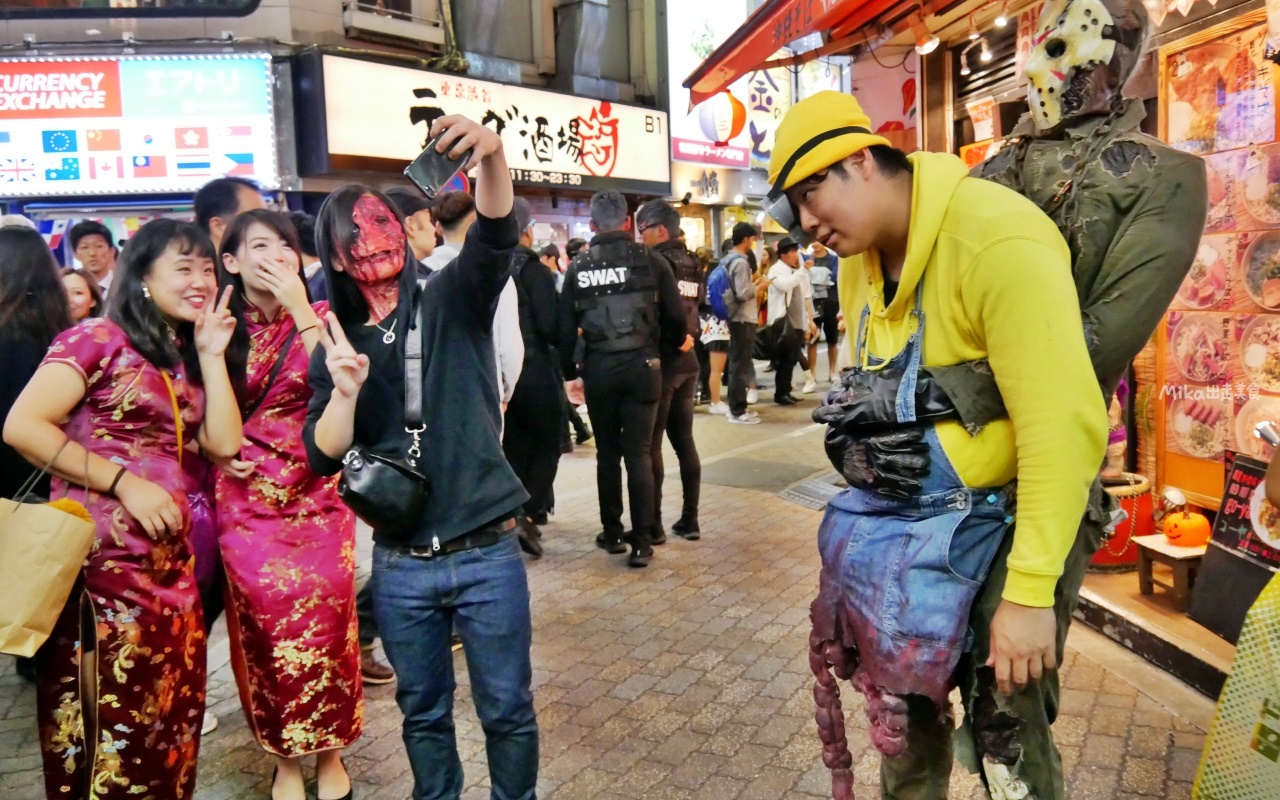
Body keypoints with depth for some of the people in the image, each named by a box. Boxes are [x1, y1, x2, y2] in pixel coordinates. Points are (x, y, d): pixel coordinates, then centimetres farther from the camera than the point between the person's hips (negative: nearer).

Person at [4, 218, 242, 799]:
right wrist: (125, 482, -17)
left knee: (169, 718, 13)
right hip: (100, 562, -7)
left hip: (170, 564, 7)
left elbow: (224, 442, 5)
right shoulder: (99, 337, -5)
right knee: (109, 728, 2)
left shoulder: (185, 357, 16)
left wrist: (211, 355, 2)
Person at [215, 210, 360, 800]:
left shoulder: (319, 317, 1)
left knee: (323, 625, 3)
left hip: (317, 498, -1)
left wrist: (300, 310, -20)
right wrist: (218, 453, -6)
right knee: (266, 631, 8)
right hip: (246, 502, 1)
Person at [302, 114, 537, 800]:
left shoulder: (453, 301, -3)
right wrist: (345, 391, -21)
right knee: (422, 712, 19)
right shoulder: (338, 344, 4)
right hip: (399, 565, 3)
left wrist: (492, 155, -42)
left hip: (486, 554, -2)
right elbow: (323, 458, -2)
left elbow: (495, 237, -23)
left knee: (507, 710, 11)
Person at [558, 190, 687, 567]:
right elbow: (676, 316, -2)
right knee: (639, 454, 3)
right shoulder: (650, 260, -3)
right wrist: (676, 342, 19)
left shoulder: (578, 267, 1)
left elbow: (566, 326, 2)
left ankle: (612, 533, 21)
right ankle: (641, 541, 4)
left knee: (607, 453, 13)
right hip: (641, 366, -1)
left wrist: (569, 371, 13)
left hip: (598, 369, 1)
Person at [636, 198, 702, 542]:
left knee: (650, 445, 0)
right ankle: (690, 520, 15)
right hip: (687, 362, 7)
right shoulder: (694, 265, 10)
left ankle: (654, 525, 3)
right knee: (684, 441, 11)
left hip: (659, 362, -7)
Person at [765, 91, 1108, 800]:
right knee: (904, 707, 19)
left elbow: (1062, 427, -26)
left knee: (1003, 732, 4)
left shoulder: (998, 240, -23)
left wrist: (1030, 594, -26)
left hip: (981, 527, -7)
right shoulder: (859, 258, 6)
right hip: (888, 520, 8)